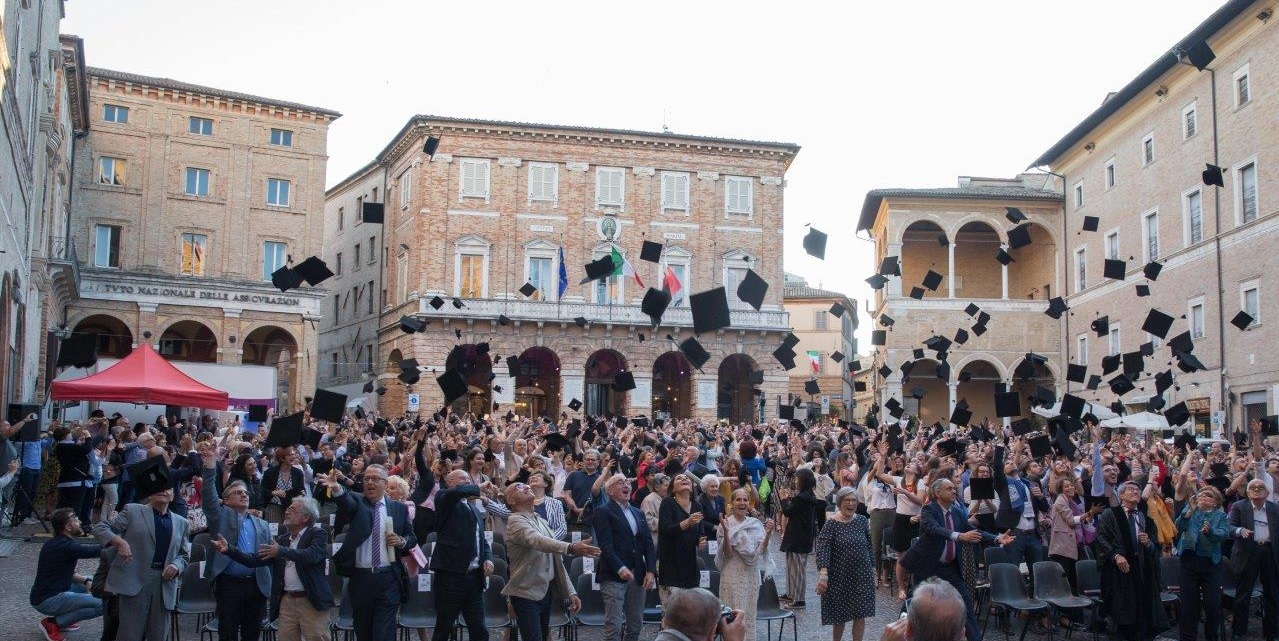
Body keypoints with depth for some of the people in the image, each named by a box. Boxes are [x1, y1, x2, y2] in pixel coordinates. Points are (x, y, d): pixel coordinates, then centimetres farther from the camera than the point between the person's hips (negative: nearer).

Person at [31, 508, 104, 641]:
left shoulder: (54, 543, 11)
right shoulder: (67, 547, -19)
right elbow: (99, 550, -19)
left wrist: (84, 580, 5)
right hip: (48, 601, -10)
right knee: (102, 605, -18)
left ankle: (61, 620, 14)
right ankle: (54, 624, -7)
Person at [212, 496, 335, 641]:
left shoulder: (318, 534, -1)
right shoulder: (282, 539, 15)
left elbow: (312, 555, -20)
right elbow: (255, 560, 12)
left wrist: (281, 551, -22)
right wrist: (229, 549, 0)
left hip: (311, 601, -5)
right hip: (286, 601, 5)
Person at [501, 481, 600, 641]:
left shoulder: (542, 521, 14)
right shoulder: (515, 521, -12)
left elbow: (557, 561, 16)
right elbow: (538, 541, -32)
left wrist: (571, 592, 8)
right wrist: (571, 548, -47)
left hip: (546, 592, 8)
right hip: (526, 594, -8)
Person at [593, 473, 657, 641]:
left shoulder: (638, 513, 19)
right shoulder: (604, 512, -2)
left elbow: (648, 544, 13)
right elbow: (605, 545, -12)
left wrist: (651, 571, -1)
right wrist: (620, 568, -23)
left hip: (638, 576, 6)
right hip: (614, 576, -6)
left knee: (636, 624, 8)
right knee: (613, 626, -8)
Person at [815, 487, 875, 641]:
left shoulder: (862, 521, 2)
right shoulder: (831, 524, -11)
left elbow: (869, 546, 11)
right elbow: (823, 549, -18)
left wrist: (872, 568, 12)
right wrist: (823, 573, -28)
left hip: (862, 574, 3)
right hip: (839, 575, -3)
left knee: (860, 614, 1)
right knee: (839, 614, 10)